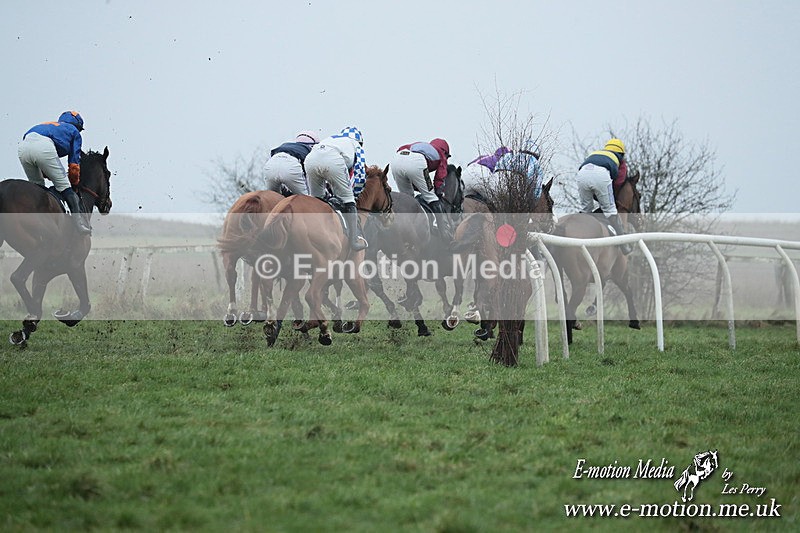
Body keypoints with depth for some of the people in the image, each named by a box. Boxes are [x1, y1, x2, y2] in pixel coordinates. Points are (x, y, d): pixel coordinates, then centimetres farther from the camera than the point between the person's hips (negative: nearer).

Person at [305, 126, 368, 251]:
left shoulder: (331, 139, 45)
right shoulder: (356, 145, 33)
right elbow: (360, 175, 25)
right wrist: (353, 194, 36)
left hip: (311, 158, 4)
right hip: (333, 160, -4)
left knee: (316, 198, 22)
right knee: (347, 199, 9)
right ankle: (355, 241, 9)